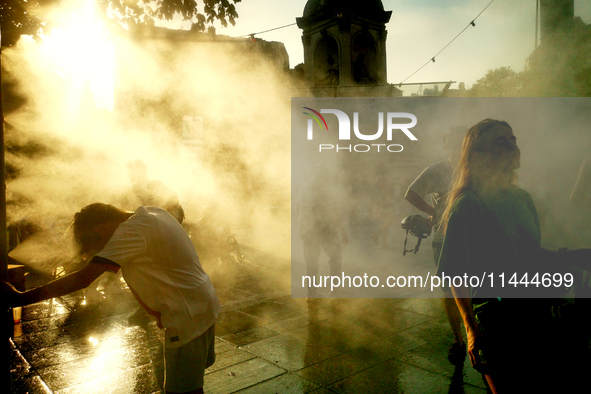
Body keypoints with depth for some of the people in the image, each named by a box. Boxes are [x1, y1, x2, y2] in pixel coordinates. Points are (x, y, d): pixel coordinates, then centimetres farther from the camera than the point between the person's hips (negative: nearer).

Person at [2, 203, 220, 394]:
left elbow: (82, 279, -26)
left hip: (187, 316, -9)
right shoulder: (153, 212, 5)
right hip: (205, 304, 9)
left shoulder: (130, 232, -22)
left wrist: (22, 298, -22)